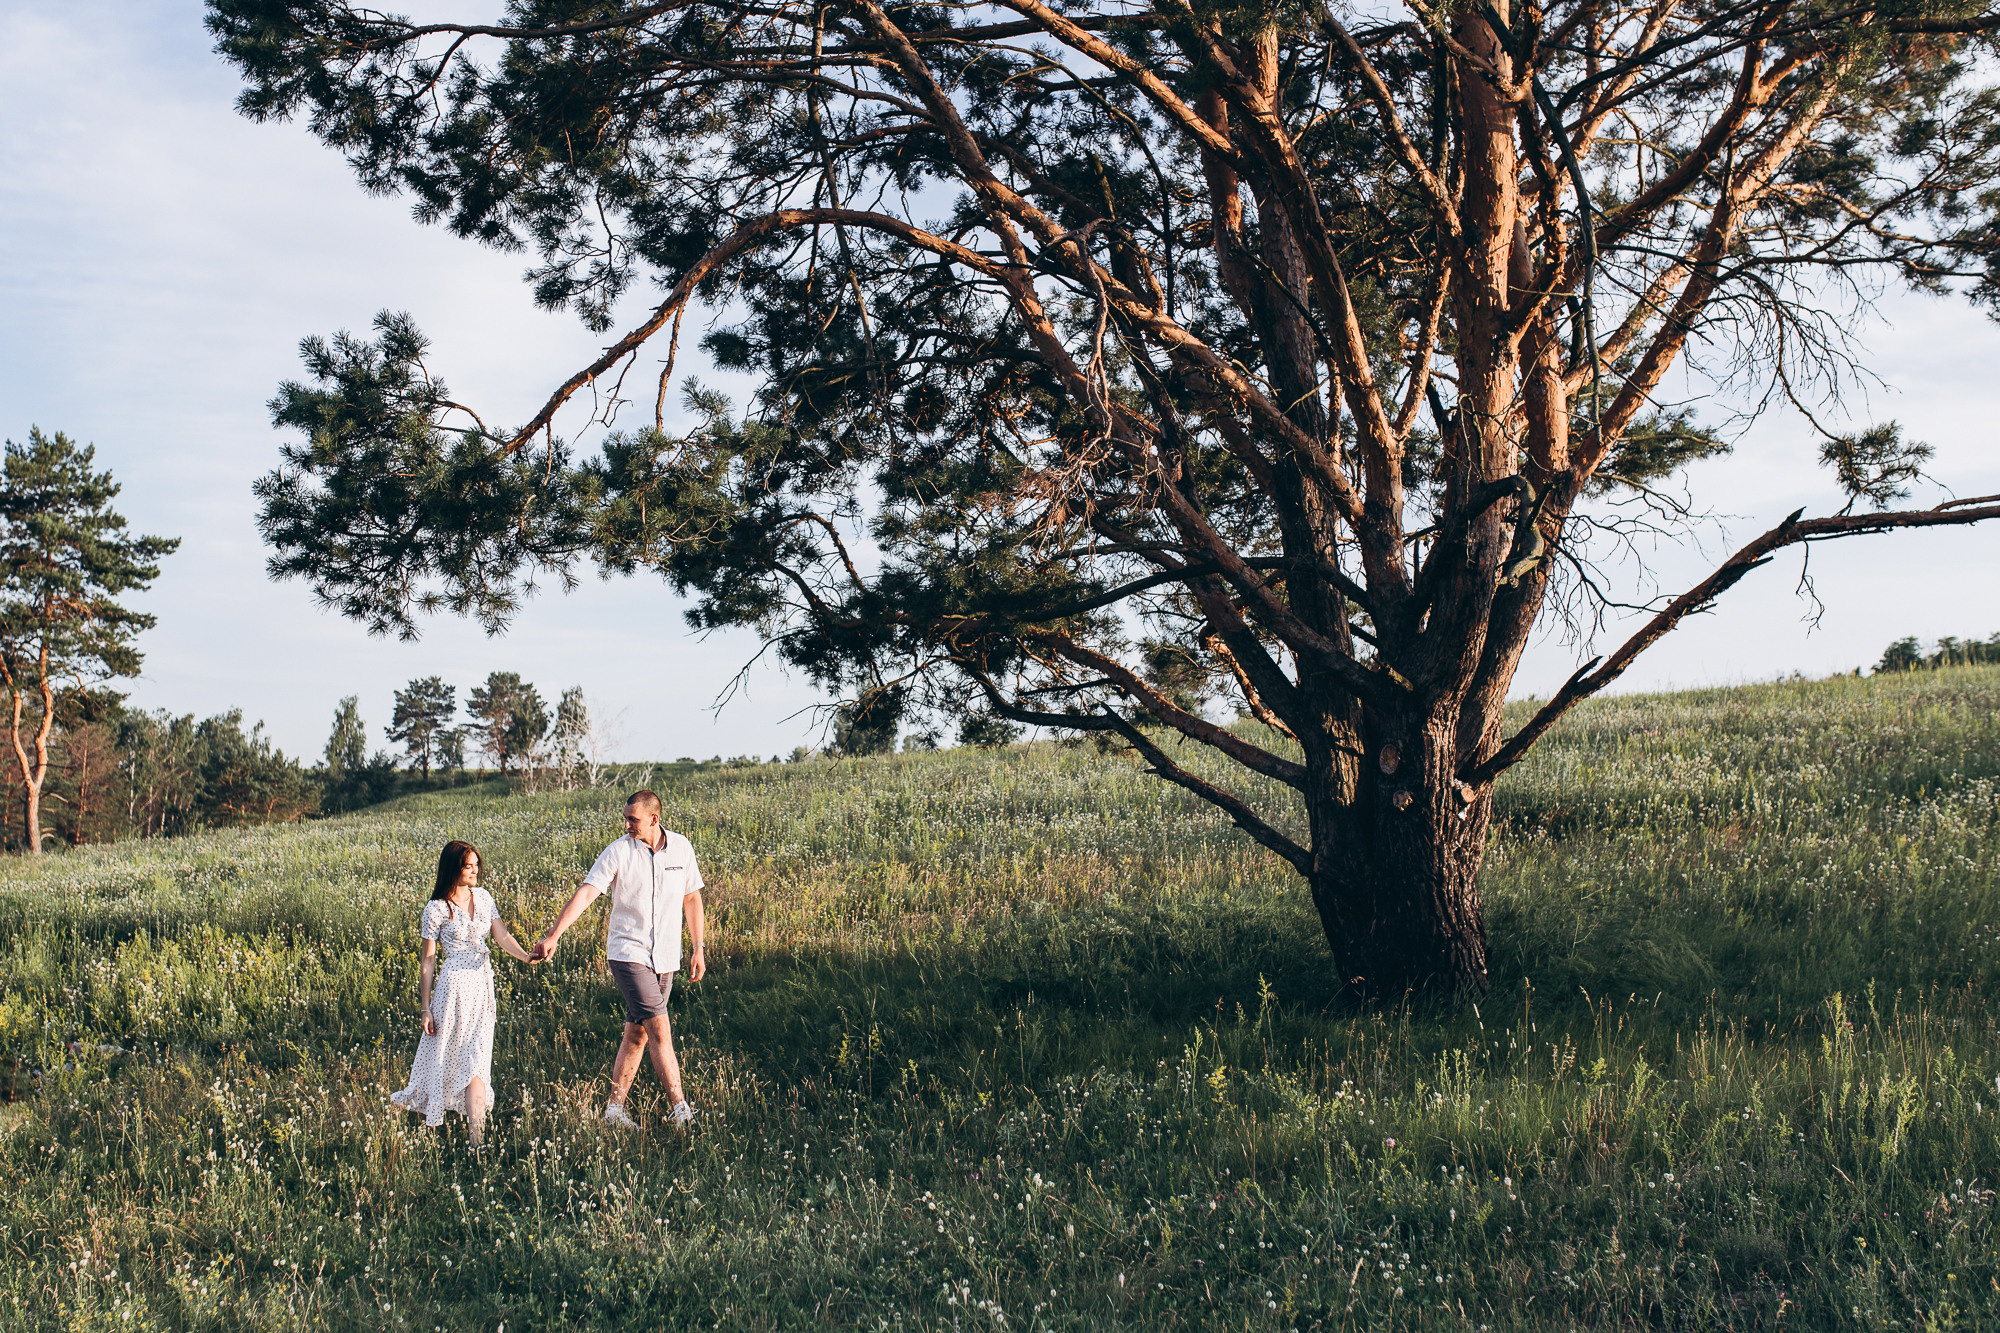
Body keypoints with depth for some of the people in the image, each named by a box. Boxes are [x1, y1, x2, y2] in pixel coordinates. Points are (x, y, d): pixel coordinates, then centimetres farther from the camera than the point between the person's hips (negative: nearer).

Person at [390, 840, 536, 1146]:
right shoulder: (437, 909, -7)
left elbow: (502, 935, 0)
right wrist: (426, 1009, -5)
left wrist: (526, 957, -21)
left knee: (476, 1059, 7)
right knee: (444, 1054, 1)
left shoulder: (483, 897, 7)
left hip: (483, 985, 4)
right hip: (454, 986, -4)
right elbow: (428, 962, -5)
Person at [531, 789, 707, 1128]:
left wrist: (697, 948, 12)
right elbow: (585, 894, -14)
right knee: (659, 1030, -12)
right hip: (629, 952, -4)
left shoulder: (681, 848, 3)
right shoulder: (618, 852, -8)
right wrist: (552, 936, -23)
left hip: (665, 957, 4)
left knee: (637, 1034, 8)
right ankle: (681, 1108, -9)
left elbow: (692, 899, 13)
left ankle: (614, 1109, 17)